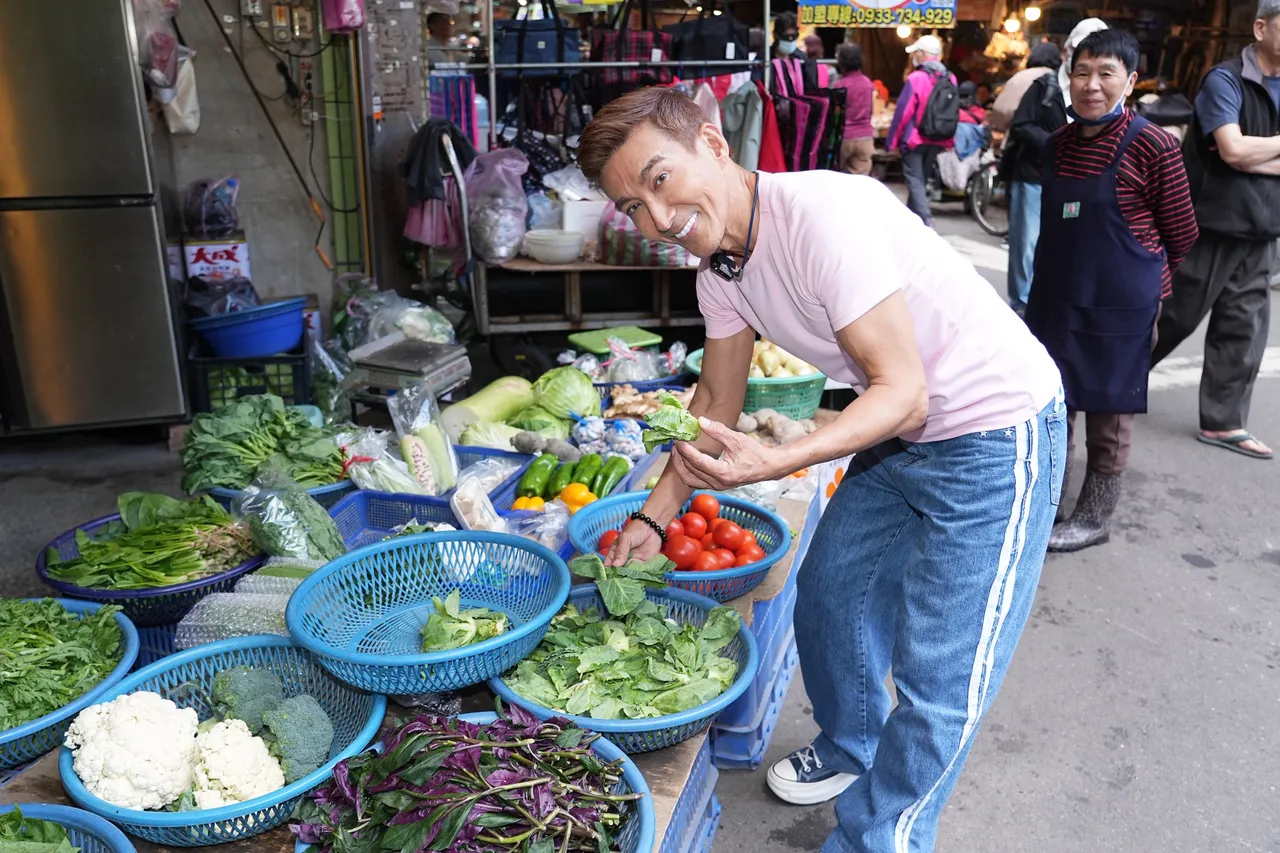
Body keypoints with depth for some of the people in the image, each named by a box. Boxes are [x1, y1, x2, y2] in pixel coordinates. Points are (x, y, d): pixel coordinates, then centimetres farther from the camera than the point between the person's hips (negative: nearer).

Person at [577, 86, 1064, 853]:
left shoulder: (822, 213, -29)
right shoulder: (720, 268, -2)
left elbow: (904, 395, -28)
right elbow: (718, 403, 10)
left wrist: (774, 463, -39)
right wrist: (653, 517, 8)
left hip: (996, 431, -8)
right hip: (902, 436, 9)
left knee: (940, 676, -5)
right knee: (829, 592, 20)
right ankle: (851, 749, 45)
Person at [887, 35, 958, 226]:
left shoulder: (915, 79, -15)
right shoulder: (951, 79, 3)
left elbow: (902, 113, -15)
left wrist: (892, 140, -6)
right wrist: (948, 139, 17)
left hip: (915, 139, -6)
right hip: (938, 140, 6)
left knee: (915, 181, -3)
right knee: (922, 180, 18)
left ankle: (926, 222, -19)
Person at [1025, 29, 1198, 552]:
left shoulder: (1152, 147, -12)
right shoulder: (1059, 144, 5)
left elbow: (1181, 234, -2)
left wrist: (1145, 282, 9)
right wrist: (1071, 272, 16)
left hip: (1118, 303, -5)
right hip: (1055, 296, 6)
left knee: (1108, 411, 6)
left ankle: (1095, 517, 19)